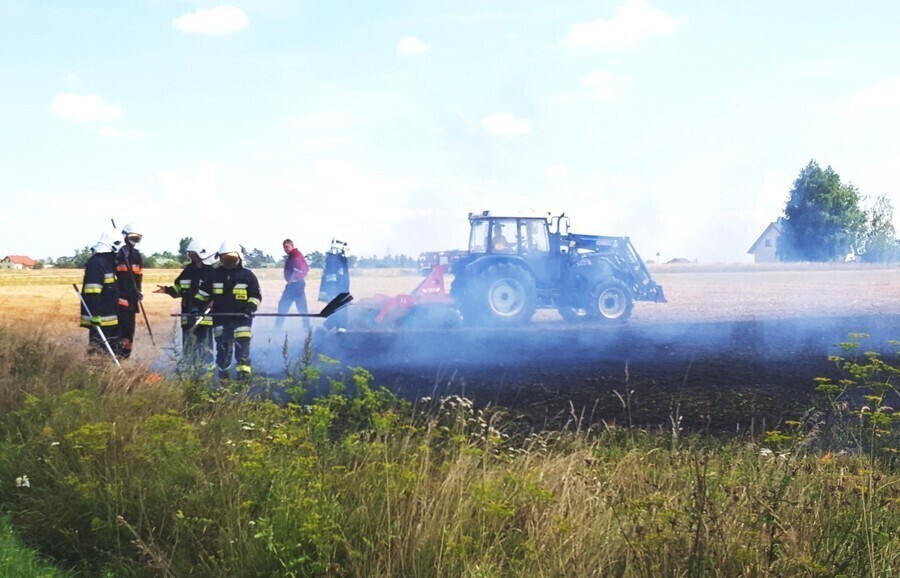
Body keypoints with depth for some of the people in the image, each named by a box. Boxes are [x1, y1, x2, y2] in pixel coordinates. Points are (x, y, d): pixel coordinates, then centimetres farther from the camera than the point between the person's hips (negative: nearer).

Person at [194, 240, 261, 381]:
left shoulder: (247, 275, 1)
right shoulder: (214, 274, 9)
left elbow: (256, 295, 3)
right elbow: (203, 292, 16)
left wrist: (251, 307, -14)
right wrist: (197, 305, 4)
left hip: (241, 318, -2)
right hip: (221, 317, 2)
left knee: (242, 346, -11)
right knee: (223, 348, 6)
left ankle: (243, 372, -10)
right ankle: (223, 373, 18)